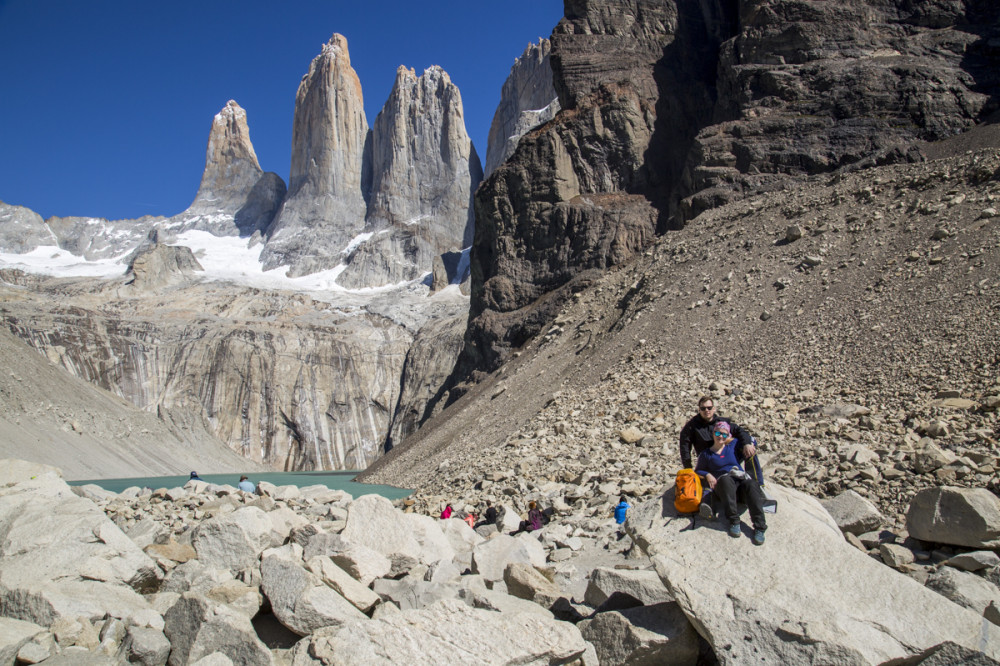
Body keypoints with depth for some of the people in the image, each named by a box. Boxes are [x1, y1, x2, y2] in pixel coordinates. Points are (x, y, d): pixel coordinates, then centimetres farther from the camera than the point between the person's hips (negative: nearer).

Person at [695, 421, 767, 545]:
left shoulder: (733, 445, 19)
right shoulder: (705, 454, 15)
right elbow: (698, 470, 19)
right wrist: (707, 475, 1)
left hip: (741, 478, 2)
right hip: (723, 484, -2)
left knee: (751, 485, -35)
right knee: (726, 480, -39)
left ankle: (759, 527, -39)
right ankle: (734, 521, -37)